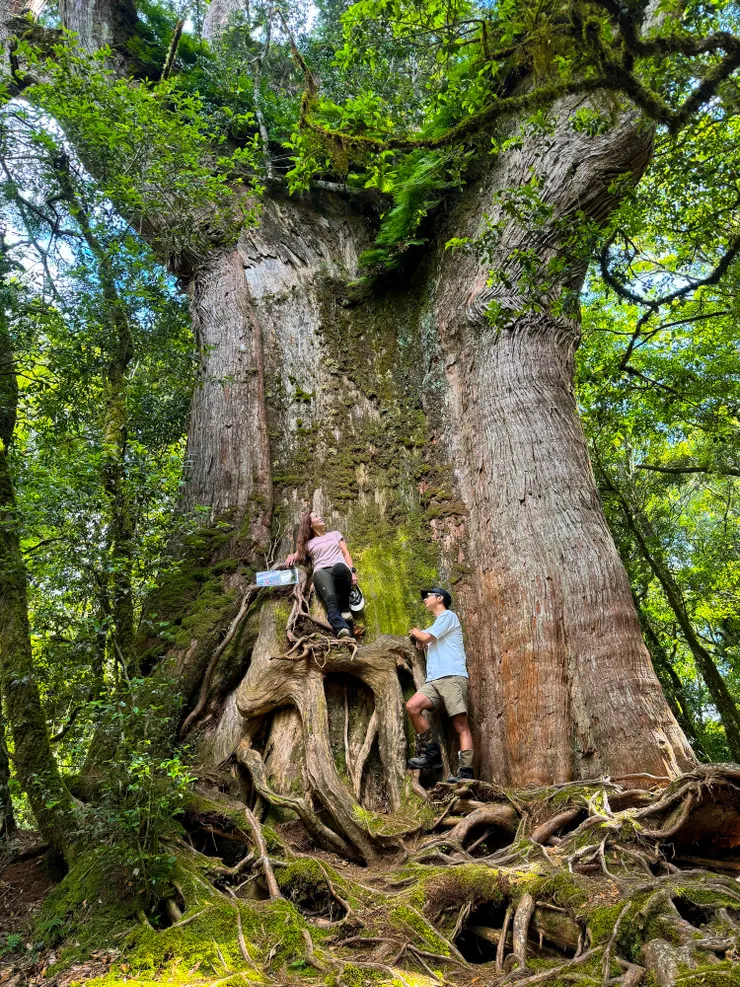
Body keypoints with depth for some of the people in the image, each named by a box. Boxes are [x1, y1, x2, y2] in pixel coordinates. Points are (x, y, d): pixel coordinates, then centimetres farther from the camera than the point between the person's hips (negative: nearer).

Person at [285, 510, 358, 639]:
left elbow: (345, 553, 23)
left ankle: (345, 608, -28)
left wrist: (352, 571, 5)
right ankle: (342, 630, -62)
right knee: (331, 601, -38)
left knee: (339, 567, -42)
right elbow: (298, 555, 22)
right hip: (321, 572, -1)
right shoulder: (308, 543, 30)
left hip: (341, 569, 1)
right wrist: (291, 556, -5)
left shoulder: (335, 534, 33)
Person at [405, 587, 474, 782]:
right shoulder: (435, 626, 34)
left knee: (461, 725, -13)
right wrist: (418, 636, 15)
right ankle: (431, 752, -11)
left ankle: (465, 771, -19)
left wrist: (416, 633, 18)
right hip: (434, 680, 8)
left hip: (453, 676, -7)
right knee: (412, 706, -17)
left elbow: (427, 637, -1)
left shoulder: (448, 615, 6)